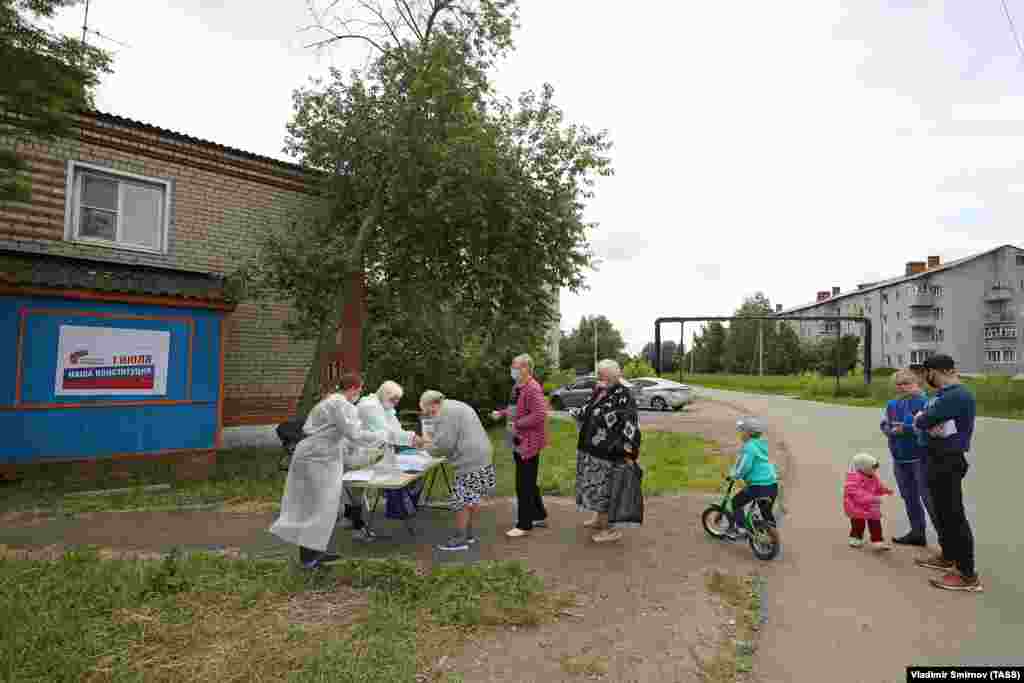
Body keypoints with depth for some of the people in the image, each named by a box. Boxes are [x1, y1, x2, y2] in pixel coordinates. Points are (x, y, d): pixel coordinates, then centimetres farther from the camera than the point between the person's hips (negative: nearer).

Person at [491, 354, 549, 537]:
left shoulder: (533, 388, -21)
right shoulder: (517, 387, 9)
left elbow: (539, 415, -28)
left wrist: (517, 424, -23)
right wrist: (501, 413, 7)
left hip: (529, 442, -10)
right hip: (518, 442, 10)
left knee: (524, 485, 0)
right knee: (529, 482, 20)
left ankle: (524, 525, 14)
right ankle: (540, 516, 35)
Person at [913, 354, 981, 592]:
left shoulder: (956, 396, -21)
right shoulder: (947, 394, 12)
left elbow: (922, 422, -22)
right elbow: (921, 418, 8)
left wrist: (921, 418, 0)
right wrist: (930, 423, -13)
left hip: (949, 461, -10)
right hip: (939, 459, 10)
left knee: (954, 514, -5)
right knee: (942, 511, 20)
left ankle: (967, 575, 3)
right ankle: (948, 557, 35)